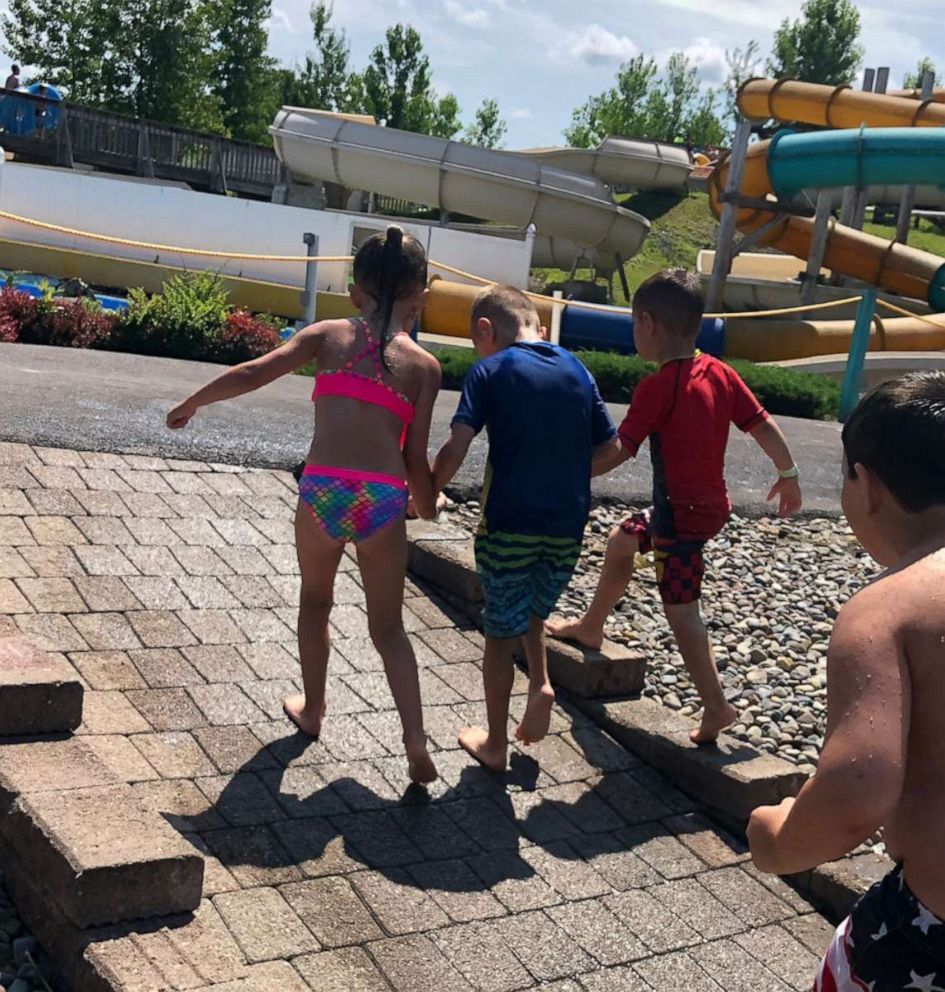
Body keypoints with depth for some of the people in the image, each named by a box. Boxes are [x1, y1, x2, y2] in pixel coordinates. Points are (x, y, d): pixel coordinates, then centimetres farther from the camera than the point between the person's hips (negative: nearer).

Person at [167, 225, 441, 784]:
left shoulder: (328, 335, 10)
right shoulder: (424, 365, 9)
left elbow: (253, 374, 3)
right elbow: (416, 457, 6)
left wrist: (192, 405, 18)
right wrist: (429, 507, 25)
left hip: (324, 489, 0)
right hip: (384, 499, 0)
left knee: (316, 602, 27)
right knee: (389, 627, 15)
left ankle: (312, 710, 39)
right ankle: (417, 743, 5)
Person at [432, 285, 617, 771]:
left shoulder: (490, 371, -5)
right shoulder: (577, 370, 8)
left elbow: (456, 448, -15)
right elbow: (610, 449, 9)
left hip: (509, 521, -4)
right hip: (567, 525, 4)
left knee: (501, 635, 10)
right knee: (534, 614, 28)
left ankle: (495, 744, 21)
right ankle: (541, 684, 6)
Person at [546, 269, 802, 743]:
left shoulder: (657, 388, -20)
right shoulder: (720, 373, 1)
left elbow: (618, 451, -22)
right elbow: (763, 425, 4)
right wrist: (788, 475, 16)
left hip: (680, 513, -9)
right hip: (710, 502, 9)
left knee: (679, 607, -1)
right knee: (621, 540, 27)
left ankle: (716, 706, 0)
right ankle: (591, 628, 44)